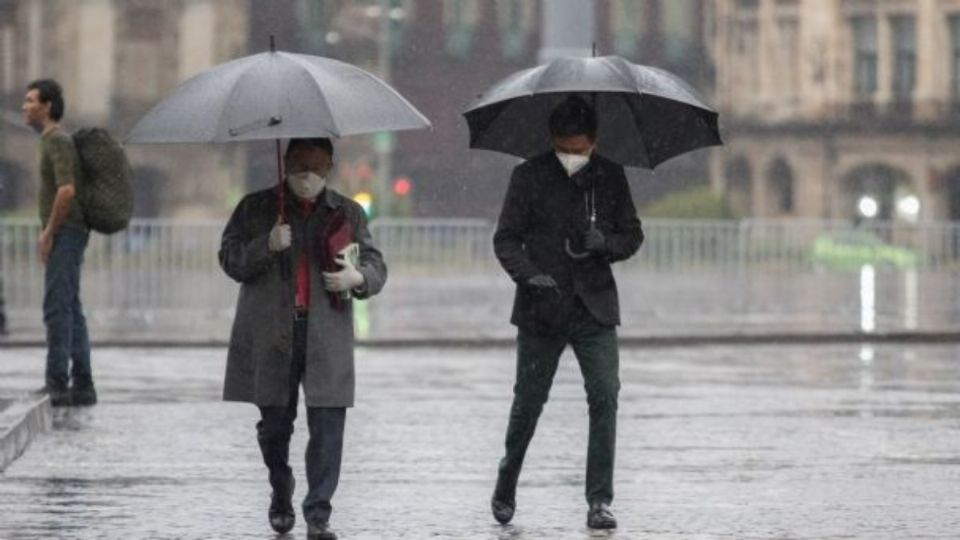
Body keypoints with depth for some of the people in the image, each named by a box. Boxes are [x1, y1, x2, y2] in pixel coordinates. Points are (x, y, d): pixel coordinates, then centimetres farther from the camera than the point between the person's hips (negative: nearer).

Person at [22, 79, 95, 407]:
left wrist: (48, 232, -18)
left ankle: (57, 384, -11)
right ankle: (82, 385, 10)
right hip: (66, 235, 10)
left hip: (64, 234, -10)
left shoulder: (57, 140, -13)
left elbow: (67, 190, -23)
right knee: (70, 311, 9)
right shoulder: (52, 140, 18)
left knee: (57, 309, -10)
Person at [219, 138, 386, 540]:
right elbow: (230, 260, 3)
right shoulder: (256, 208, 8)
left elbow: (376, 267, 12)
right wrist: (267, 246, -14)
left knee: (327, 425, -9)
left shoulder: (348, 214, 12)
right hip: (270, 336, 0)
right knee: (274, 422, 8)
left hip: (327, 338, 0)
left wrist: (357, 277, -11)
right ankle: (281, 495, 33)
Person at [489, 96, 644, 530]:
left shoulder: (610, 177, 5)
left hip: (594, 310, 1)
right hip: (541, 310, -1)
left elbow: (633, 235, 10)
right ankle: (505, 489, 28)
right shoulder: (529, 176, -2)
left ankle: (599, 501, -7)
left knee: (605, 397, -11)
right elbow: (505, 238, -1)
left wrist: (606, 243, -12)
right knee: (528, 403, 7)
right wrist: (530, 275, -20)